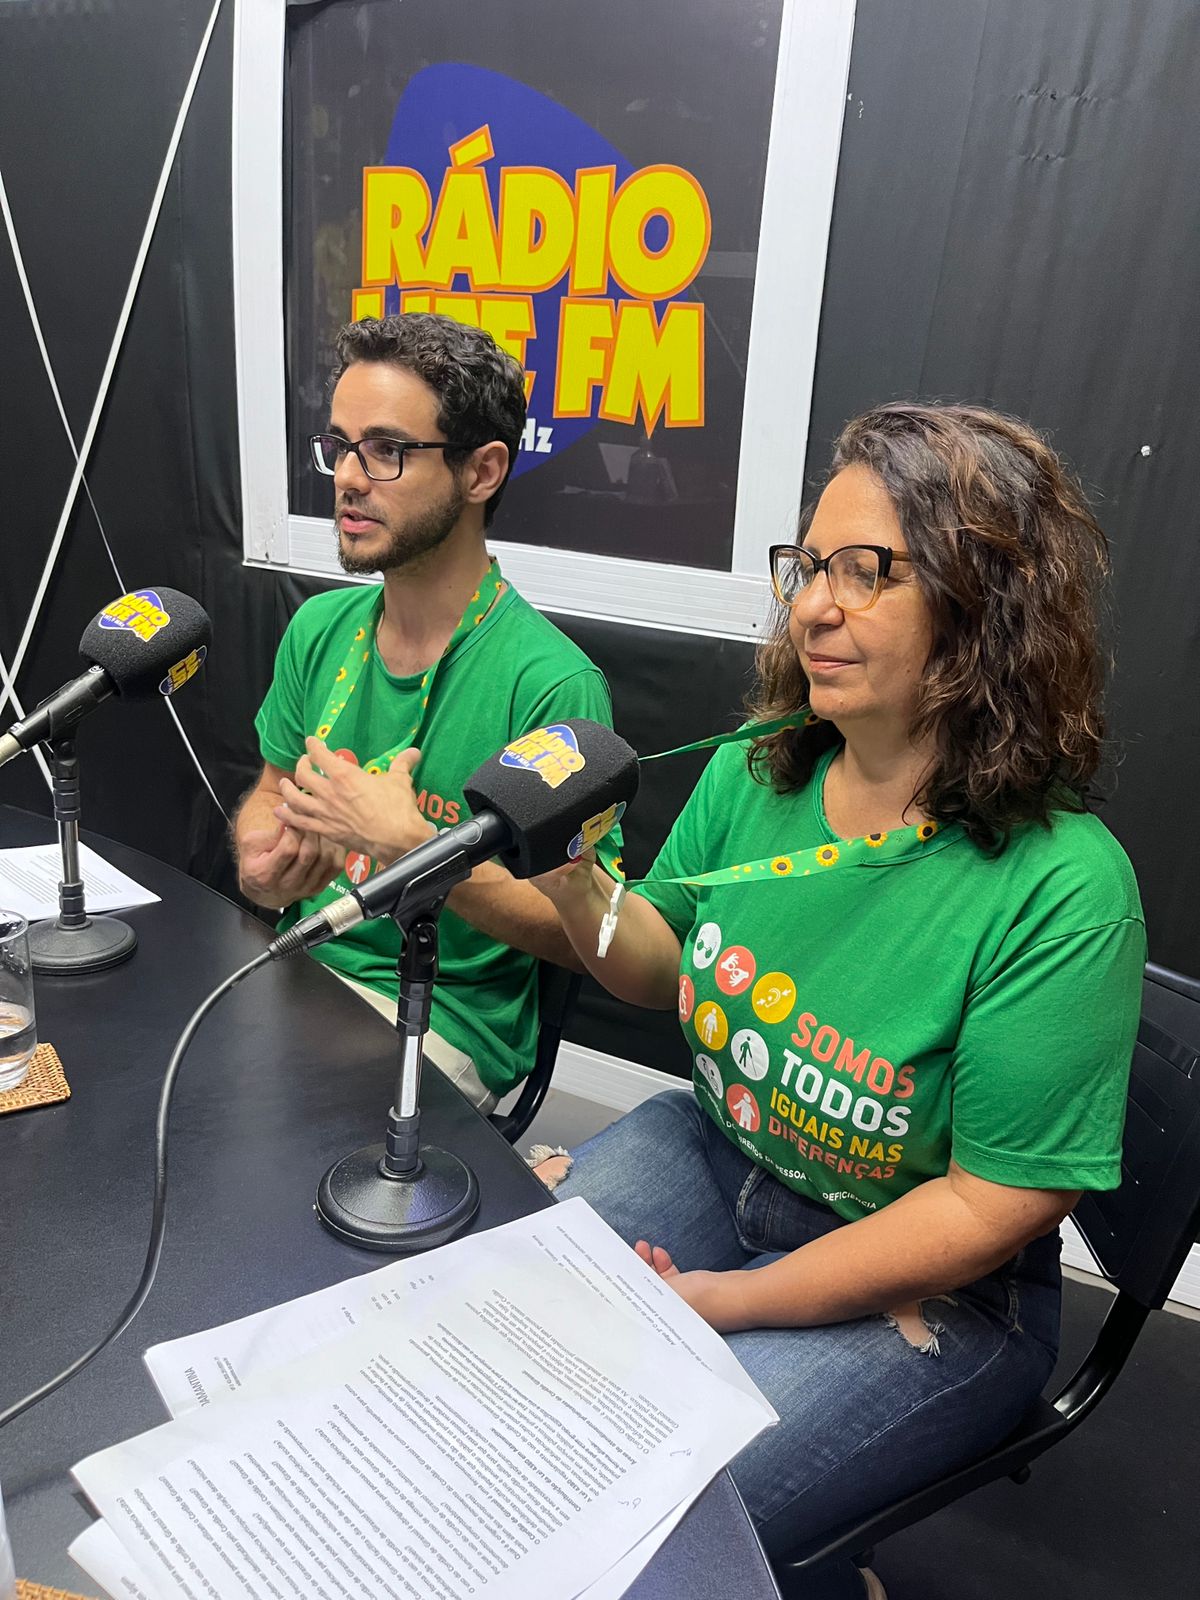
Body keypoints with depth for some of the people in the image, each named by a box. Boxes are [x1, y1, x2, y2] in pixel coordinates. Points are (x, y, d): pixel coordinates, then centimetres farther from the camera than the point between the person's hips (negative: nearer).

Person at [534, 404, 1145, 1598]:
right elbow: (661, 966, 5)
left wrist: (720, 1301, -18)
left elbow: (991, 1205, -19)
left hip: (931, 1287, -5)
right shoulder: (753, 773, -9)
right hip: (713, 1151, 6)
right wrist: (572, 884, -16)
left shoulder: (1063, 890, -25)